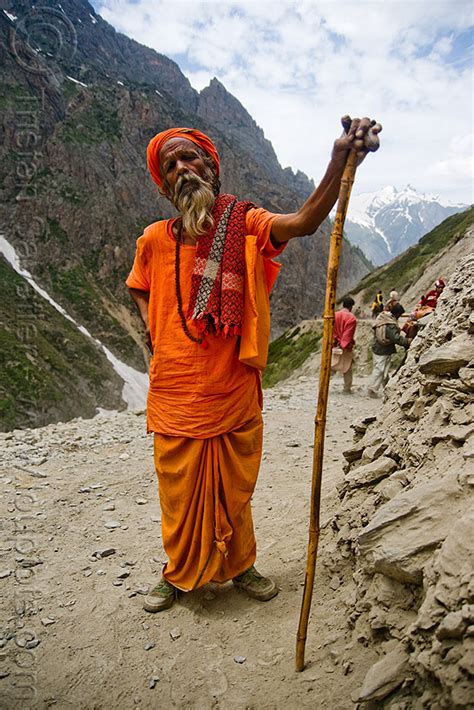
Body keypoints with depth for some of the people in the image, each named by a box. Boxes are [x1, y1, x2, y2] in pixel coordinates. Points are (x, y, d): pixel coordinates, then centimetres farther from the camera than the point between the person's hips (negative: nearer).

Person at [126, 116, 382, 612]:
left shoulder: (244, 225, -4)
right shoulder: (155, 239, 1)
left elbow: (304, 221, -24)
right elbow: (138, 287, 22)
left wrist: (339, 162, -40)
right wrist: (151, 323, 4)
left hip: (235, 390, 0)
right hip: (175, 394, 1)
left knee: (234, 488, 17)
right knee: (178, 490, 13)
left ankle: (239, 566, 43)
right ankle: (178, 573, 39)